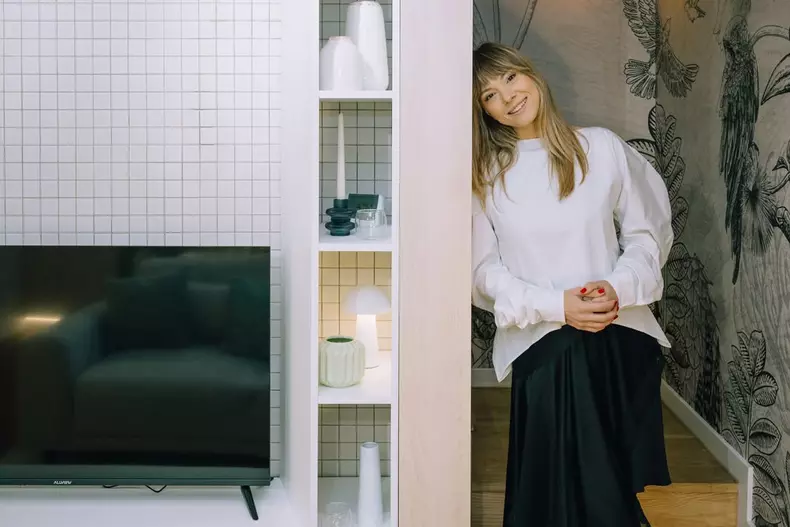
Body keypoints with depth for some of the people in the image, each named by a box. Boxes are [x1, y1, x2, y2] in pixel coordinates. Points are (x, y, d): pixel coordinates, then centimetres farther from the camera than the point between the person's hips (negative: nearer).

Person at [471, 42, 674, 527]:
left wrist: (620, 286, -13)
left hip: (621, 339, 1)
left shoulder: (603, 147, 2)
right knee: (554, 486, 3)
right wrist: (556, 306, -14)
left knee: (617, 486, 9)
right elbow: (485, 270, -1)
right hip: (542, 346, 0)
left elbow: (647, 232, 6)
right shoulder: (484, 176, 3)